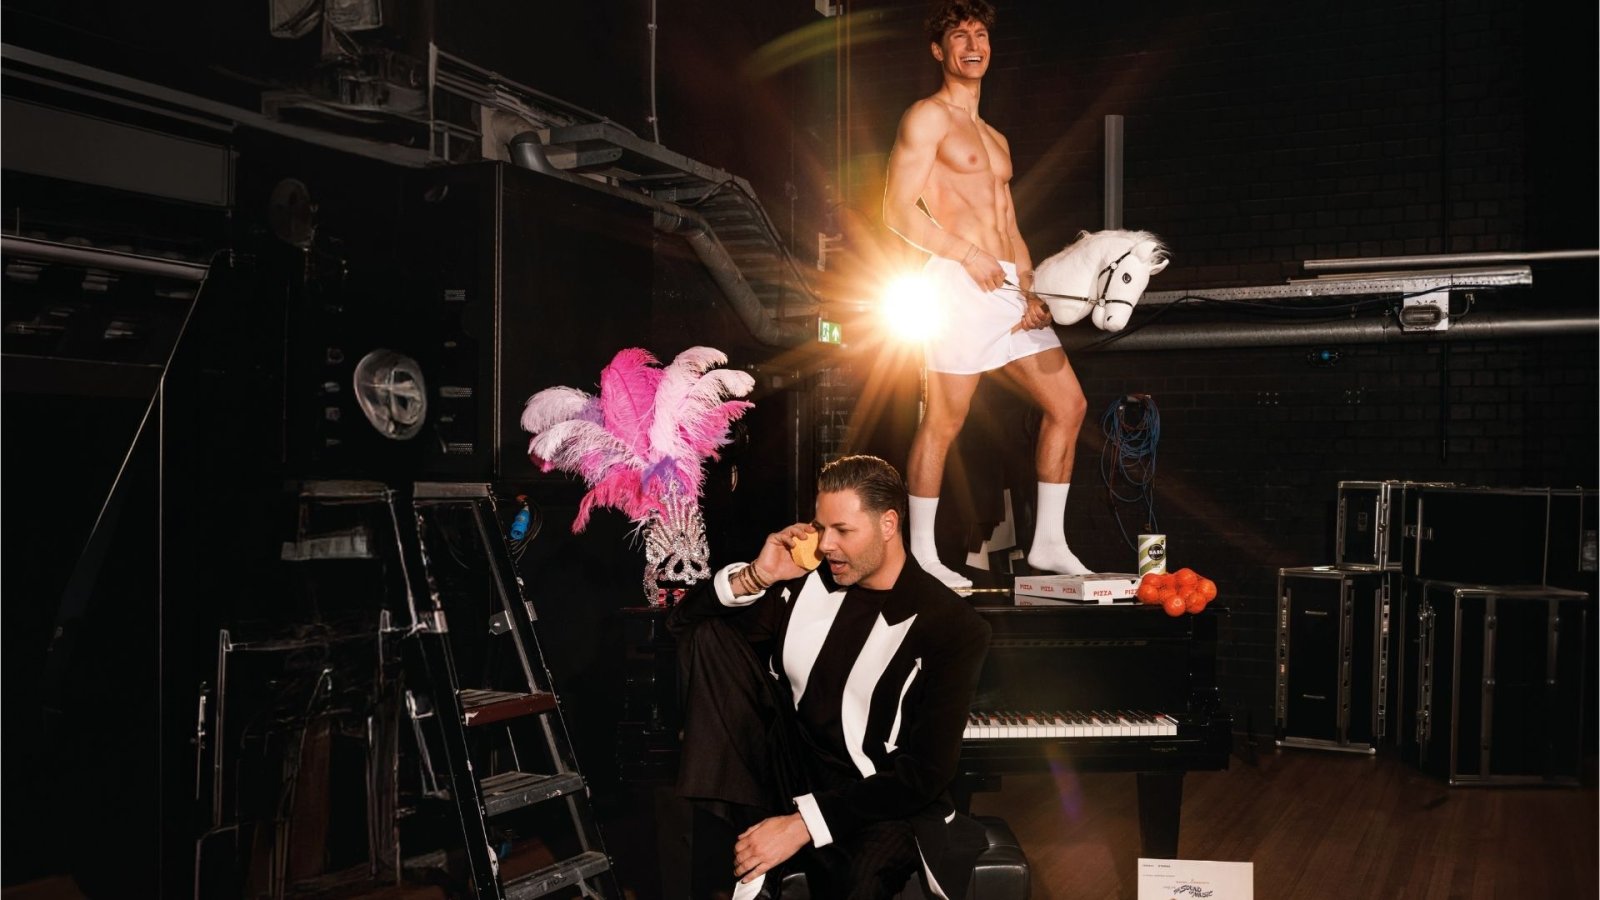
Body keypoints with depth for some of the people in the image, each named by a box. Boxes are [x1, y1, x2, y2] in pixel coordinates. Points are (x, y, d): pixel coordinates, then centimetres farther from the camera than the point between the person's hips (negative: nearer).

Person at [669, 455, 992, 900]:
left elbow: (927, 773, -17)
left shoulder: (952, 627, -12)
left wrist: (801, 824, -24)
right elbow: (684, 620, 7)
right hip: (785, 771, 6)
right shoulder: (808, 580, 0)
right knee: (710, 633, -13)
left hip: (871, 800, -5)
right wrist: (758, 577, -12)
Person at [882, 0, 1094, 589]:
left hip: (1009, 285, 8)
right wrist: (968, 255, -14)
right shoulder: (927, 118, 0)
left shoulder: (995, 139, 25)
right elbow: (898, 211, -9)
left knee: (1068, 403, 6)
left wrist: (1031, 291, 6)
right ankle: (921, 556, 5)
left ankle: (1048, 544, 13)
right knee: (943, 422, -5)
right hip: (958, 283, -8)